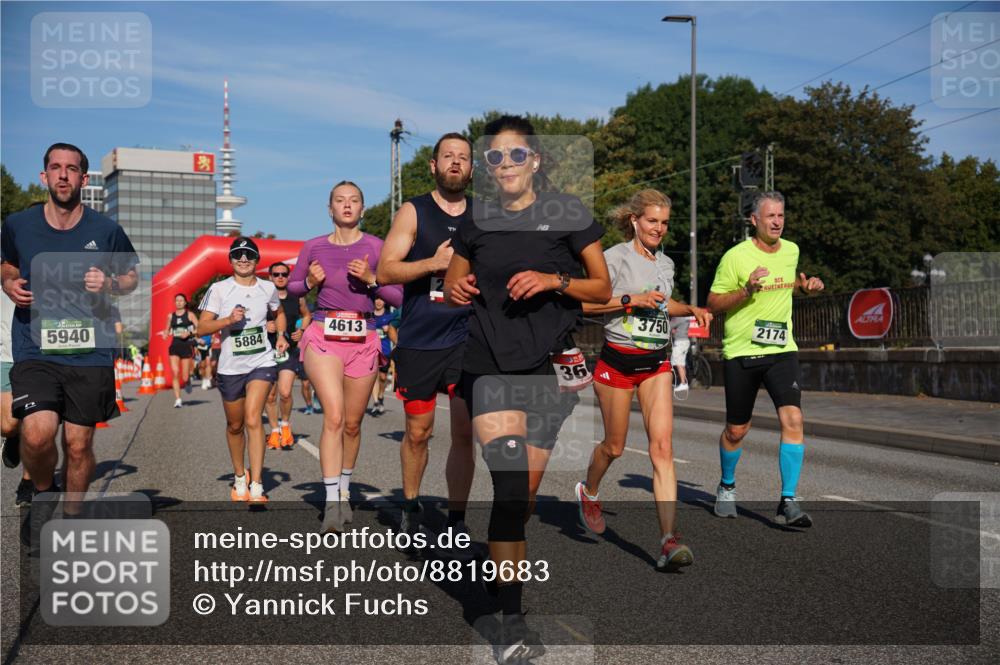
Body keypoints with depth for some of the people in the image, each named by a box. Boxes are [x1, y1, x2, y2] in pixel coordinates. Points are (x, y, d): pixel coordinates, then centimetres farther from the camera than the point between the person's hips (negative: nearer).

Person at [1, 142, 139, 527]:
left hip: (90, 351, 0)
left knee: (79, 444, 6)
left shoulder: (106, 230, -1)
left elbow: (131, 277, 13)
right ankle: (43, 492, 12)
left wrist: (109, 285, -9)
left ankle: (71, 516, 31)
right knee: (37, 433, -20)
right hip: (35, 349, 0)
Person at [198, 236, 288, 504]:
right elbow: (202, 327, -7)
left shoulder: (268, 288, 4)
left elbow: (279, 313, 25)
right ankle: (240, 477, 36)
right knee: (235, 426, 13)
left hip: (262, 362, 0)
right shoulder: (219, 289, -4)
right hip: (230, 366, 0)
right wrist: (228, 320, -22)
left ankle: (256, 488, -15)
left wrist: (281, 335, 7)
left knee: (252, 419, -17)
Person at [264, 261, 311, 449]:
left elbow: (306, 316, 21)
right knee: (270, 396, 7)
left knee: (285, 392, -15)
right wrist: (264, 327, -17)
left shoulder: (297, 298, 4)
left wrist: (301, 331, 3)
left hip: (290, 350, 0)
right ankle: (274, 431, 26)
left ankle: (285, 424, 11)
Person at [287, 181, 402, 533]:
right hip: (323, 336, -1)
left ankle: (344, 492, 32)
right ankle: (331, 503, -17)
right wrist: (310, 282, -3)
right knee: (333, 415, -18)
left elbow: (399, 297, 0)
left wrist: (370, 279, -15)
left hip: (363, 340, 1)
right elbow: (292, 287, 18)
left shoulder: (376, 247, 0)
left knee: (351, 423, 9)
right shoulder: (313, 247, 6)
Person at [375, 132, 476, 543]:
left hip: (467, 339, 2)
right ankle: (410, 506, 31)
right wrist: (433, 263, -20)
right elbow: (385, 271, -7)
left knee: (465, 431, -4)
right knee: (418, 432, 9)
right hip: (418, 340, -1)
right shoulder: (413, 212, 0)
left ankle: (456, 521, 8)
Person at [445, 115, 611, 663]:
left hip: (550, 358, -1)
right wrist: (454, 291, 1)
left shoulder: (567, 212, 5)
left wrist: (555, 281, -12)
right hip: (490, 359, 1)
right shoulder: (476, 221, 11)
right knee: (510, 483, -12)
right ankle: (512, 619, -6)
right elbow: (454, 281, 24)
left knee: (529, 489, 3)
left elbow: (603, 287, 5)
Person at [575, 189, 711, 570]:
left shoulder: (666, 264, 13)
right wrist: (630, 299, -20)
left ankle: (669, 540, -15)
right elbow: (586, 303, -13)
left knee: (662, 447, -10)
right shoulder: (616, 257, -7)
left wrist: (691, 310, 14)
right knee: (614, 446, 9)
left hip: (656, 363, 4)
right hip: (618, 360, -4)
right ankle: (588, 493, 43)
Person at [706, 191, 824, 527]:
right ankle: (727, 487, 35)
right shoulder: (735, 256, -9)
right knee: (736, 430, 7)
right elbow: (713, 303, -6)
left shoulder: (791, 250, 7)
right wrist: (747, 290, -22)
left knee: (793, 420, -16)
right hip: (740, 352, -3)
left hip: (782, 350, 3)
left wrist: (805, 285, 7)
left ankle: (788, 502, -9)